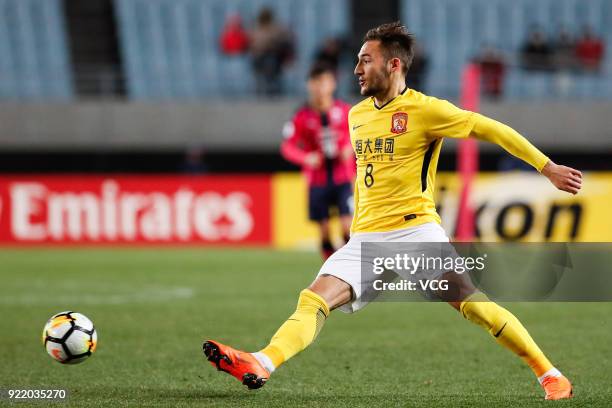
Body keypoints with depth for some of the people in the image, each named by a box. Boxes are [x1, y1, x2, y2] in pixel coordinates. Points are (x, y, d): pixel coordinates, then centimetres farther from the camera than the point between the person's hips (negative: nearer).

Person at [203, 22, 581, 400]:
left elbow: (492, 129, -2)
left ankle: (550, 375, -6)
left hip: (416, 229, -5)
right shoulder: (357, 116, 15)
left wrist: (549, 168, -2)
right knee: (314, 298, -15)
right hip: (365, 239, 6)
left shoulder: (425, 109, -5)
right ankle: (261, 364, -33)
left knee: (471, 302, -17)